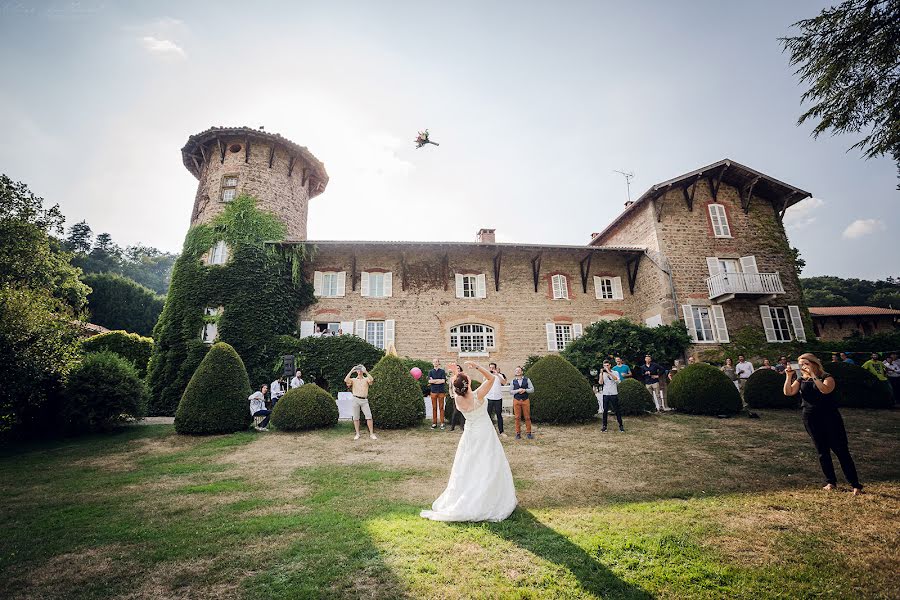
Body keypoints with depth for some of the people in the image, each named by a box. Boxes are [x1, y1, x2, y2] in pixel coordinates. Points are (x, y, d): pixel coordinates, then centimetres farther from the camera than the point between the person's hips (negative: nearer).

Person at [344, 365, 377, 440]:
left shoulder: (366, 379, 11)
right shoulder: (353, 380, 12)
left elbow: (371, 380, -12)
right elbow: (346, 380, -8)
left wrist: (366, 372, -12)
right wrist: (351, 371, -7)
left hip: (364, 400, 0)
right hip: (356, 399, 0)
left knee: (369, 416, -6)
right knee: (356, 417, 2)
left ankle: (372, 433, 0)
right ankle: (357, 434, 12)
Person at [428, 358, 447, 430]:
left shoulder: (442, 371, 5)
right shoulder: (430, 372, 9)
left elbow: (443, 381, -6)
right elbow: (429, 381, -4)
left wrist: (433, 381, -6)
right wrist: (438, 380, -8)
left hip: (441, 391, -1)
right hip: (433, 391, 1)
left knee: (441, 407, 0)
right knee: (434, 408, 3)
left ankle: (442, 423, 5)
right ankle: (434, 423, 9)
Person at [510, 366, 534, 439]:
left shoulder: (527, 380, 3)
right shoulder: (513, 381, 5)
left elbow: (532, 389, 0)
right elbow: (511, 391, 2)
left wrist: (525, 390, -15)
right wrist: (518, 390, -14)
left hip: (525, 400, 0)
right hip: (516, 400, 0)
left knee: (527, 417, 2)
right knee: (517, 418, 2)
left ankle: (528, 433, 11)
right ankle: (518, 433, 10)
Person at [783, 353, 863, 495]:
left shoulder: (827, 378, -4)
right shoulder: (801, 380, 7)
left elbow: (825, 390, -25)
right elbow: (788, 392, -7)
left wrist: (813, 376, -25)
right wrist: (788, 376, -15)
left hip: (829, 417, -3)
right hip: (811, 419, 4)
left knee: (841, 450, -2)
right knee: (822, 452, 10)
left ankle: (855, 485, 6)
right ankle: (831, 482, 20)